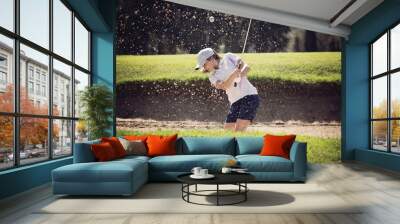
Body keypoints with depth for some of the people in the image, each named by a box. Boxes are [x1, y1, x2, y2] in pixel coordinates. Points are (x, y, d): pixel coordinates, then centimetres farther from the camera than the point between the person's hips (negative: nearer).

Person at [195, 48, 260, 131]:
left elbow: (246, 67, -2)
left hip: (249, 96, -5)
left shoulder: (228, 57, 3)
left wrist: (242, 73, -23)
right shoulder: (212, 76, 8)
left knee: (238, 130, -17)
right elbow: (224, 86, -11)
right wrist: (234, 73, -26)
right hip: (235, 103, 5)